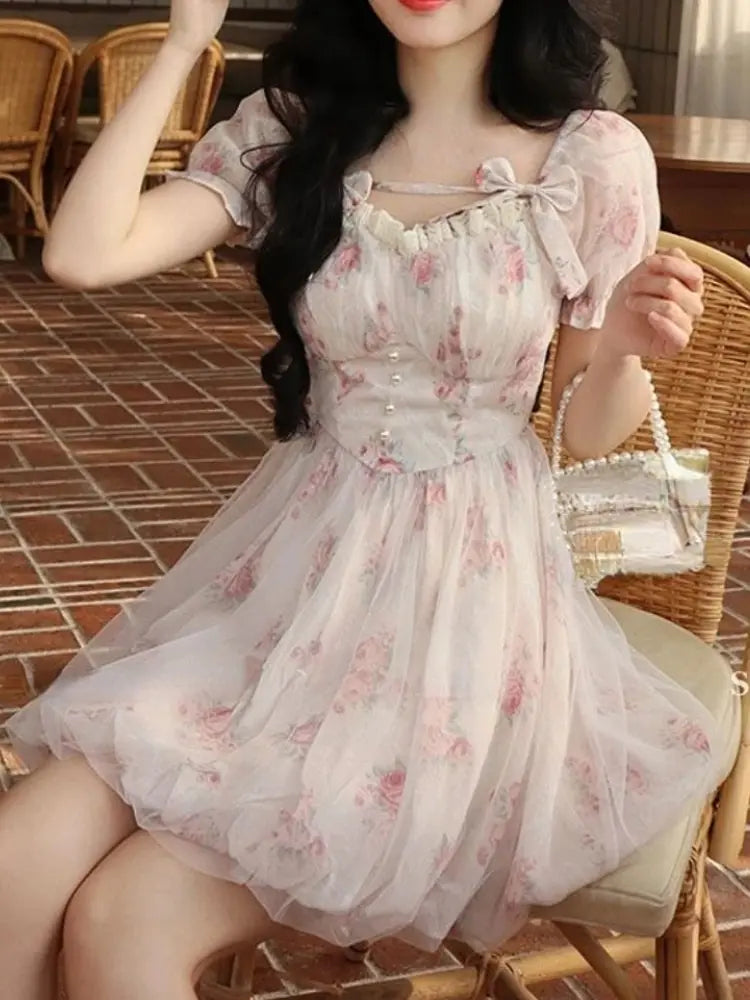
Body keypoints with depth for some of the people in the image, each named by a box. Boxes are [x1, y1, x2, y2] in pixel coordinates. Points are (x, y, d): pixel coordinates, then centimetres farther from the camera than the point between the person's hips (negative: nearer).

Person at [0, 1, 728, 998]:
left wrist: (623, 351, -19)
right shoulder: (293, 130, 3)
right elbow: (81, 254, -11)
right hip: (294, 561, 4)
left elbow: (588, 435, 3)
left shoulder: (593, 158, -5)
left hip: (465, 583, -3)